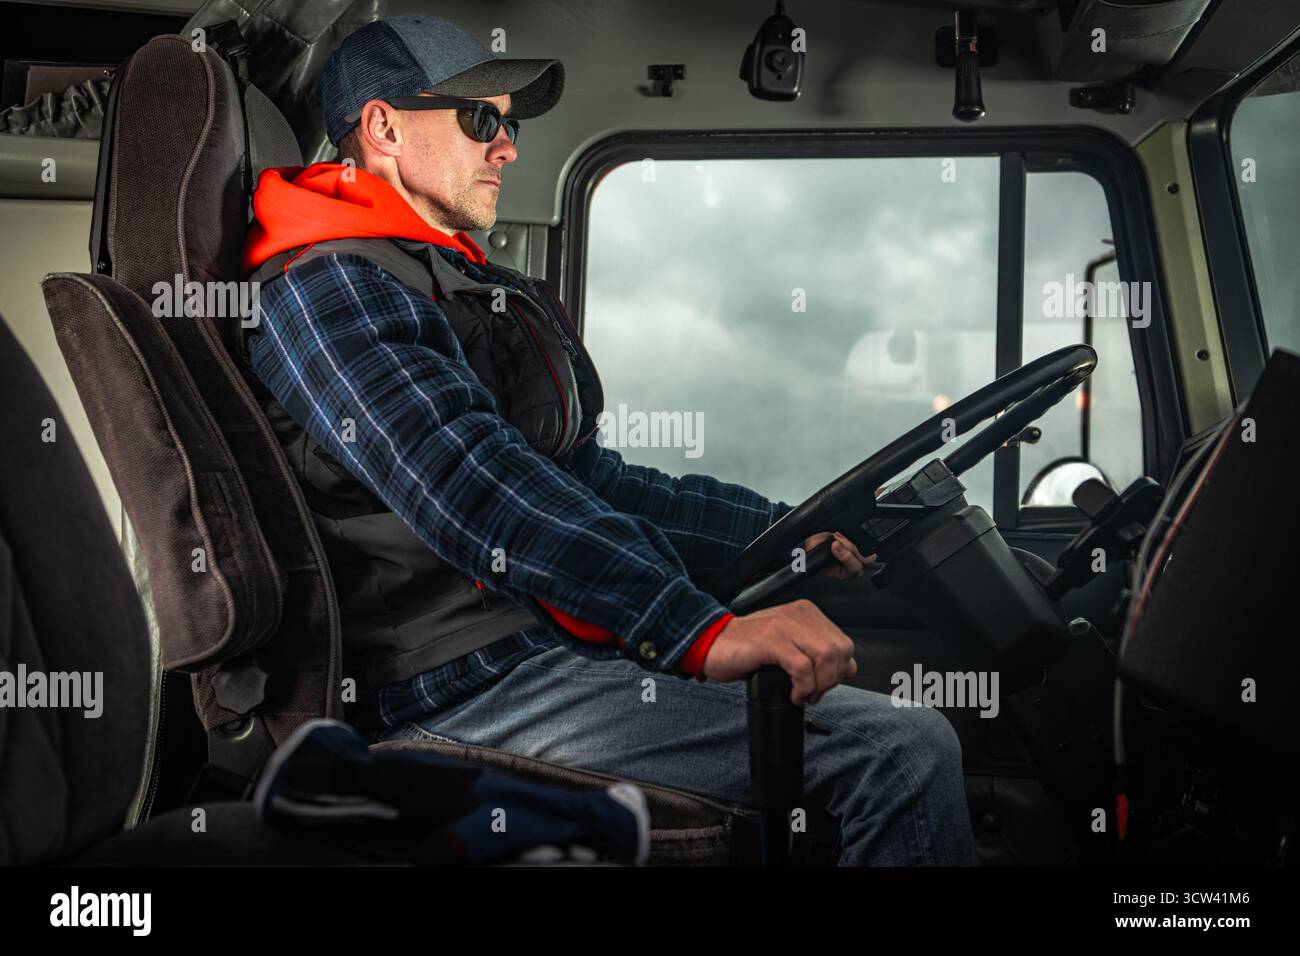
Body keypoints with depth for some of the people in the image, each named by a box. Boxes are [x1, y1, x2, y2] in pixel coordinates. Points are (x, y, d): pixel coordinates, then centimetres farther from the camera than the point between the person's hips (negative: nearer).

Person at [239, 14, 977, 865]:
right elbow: (471, 489, -24)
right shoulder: (323, 290, -8)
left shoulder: (485, 293, 25)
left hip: (581, 654, 10)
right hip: (484, 690, -10)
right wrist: (703, 633, -34)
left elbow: (587, 478, 28)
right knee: (907, 755, -20)